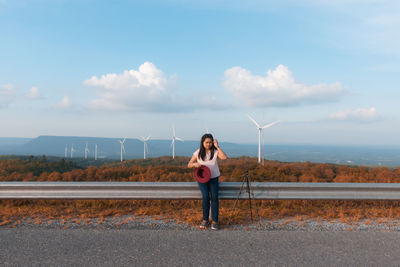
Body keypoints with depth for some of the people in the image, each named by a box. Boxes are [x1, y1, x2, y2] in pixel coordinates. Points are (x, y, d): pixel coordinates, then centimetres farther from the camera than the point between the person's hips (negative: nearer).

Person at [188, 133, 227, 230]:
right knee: (205, 196, -21)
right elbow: (189, 164, 4)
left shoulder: (215, 151, -2)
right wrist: (195, 164, -18)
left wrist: (217, 146, -17)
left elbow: (224, 157, -21)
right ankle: (205, 220, -4)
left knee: (214, 196, -19)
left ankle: (215, 221, -9)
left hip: (213, 178, 0)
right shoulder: (198, 153, 1)